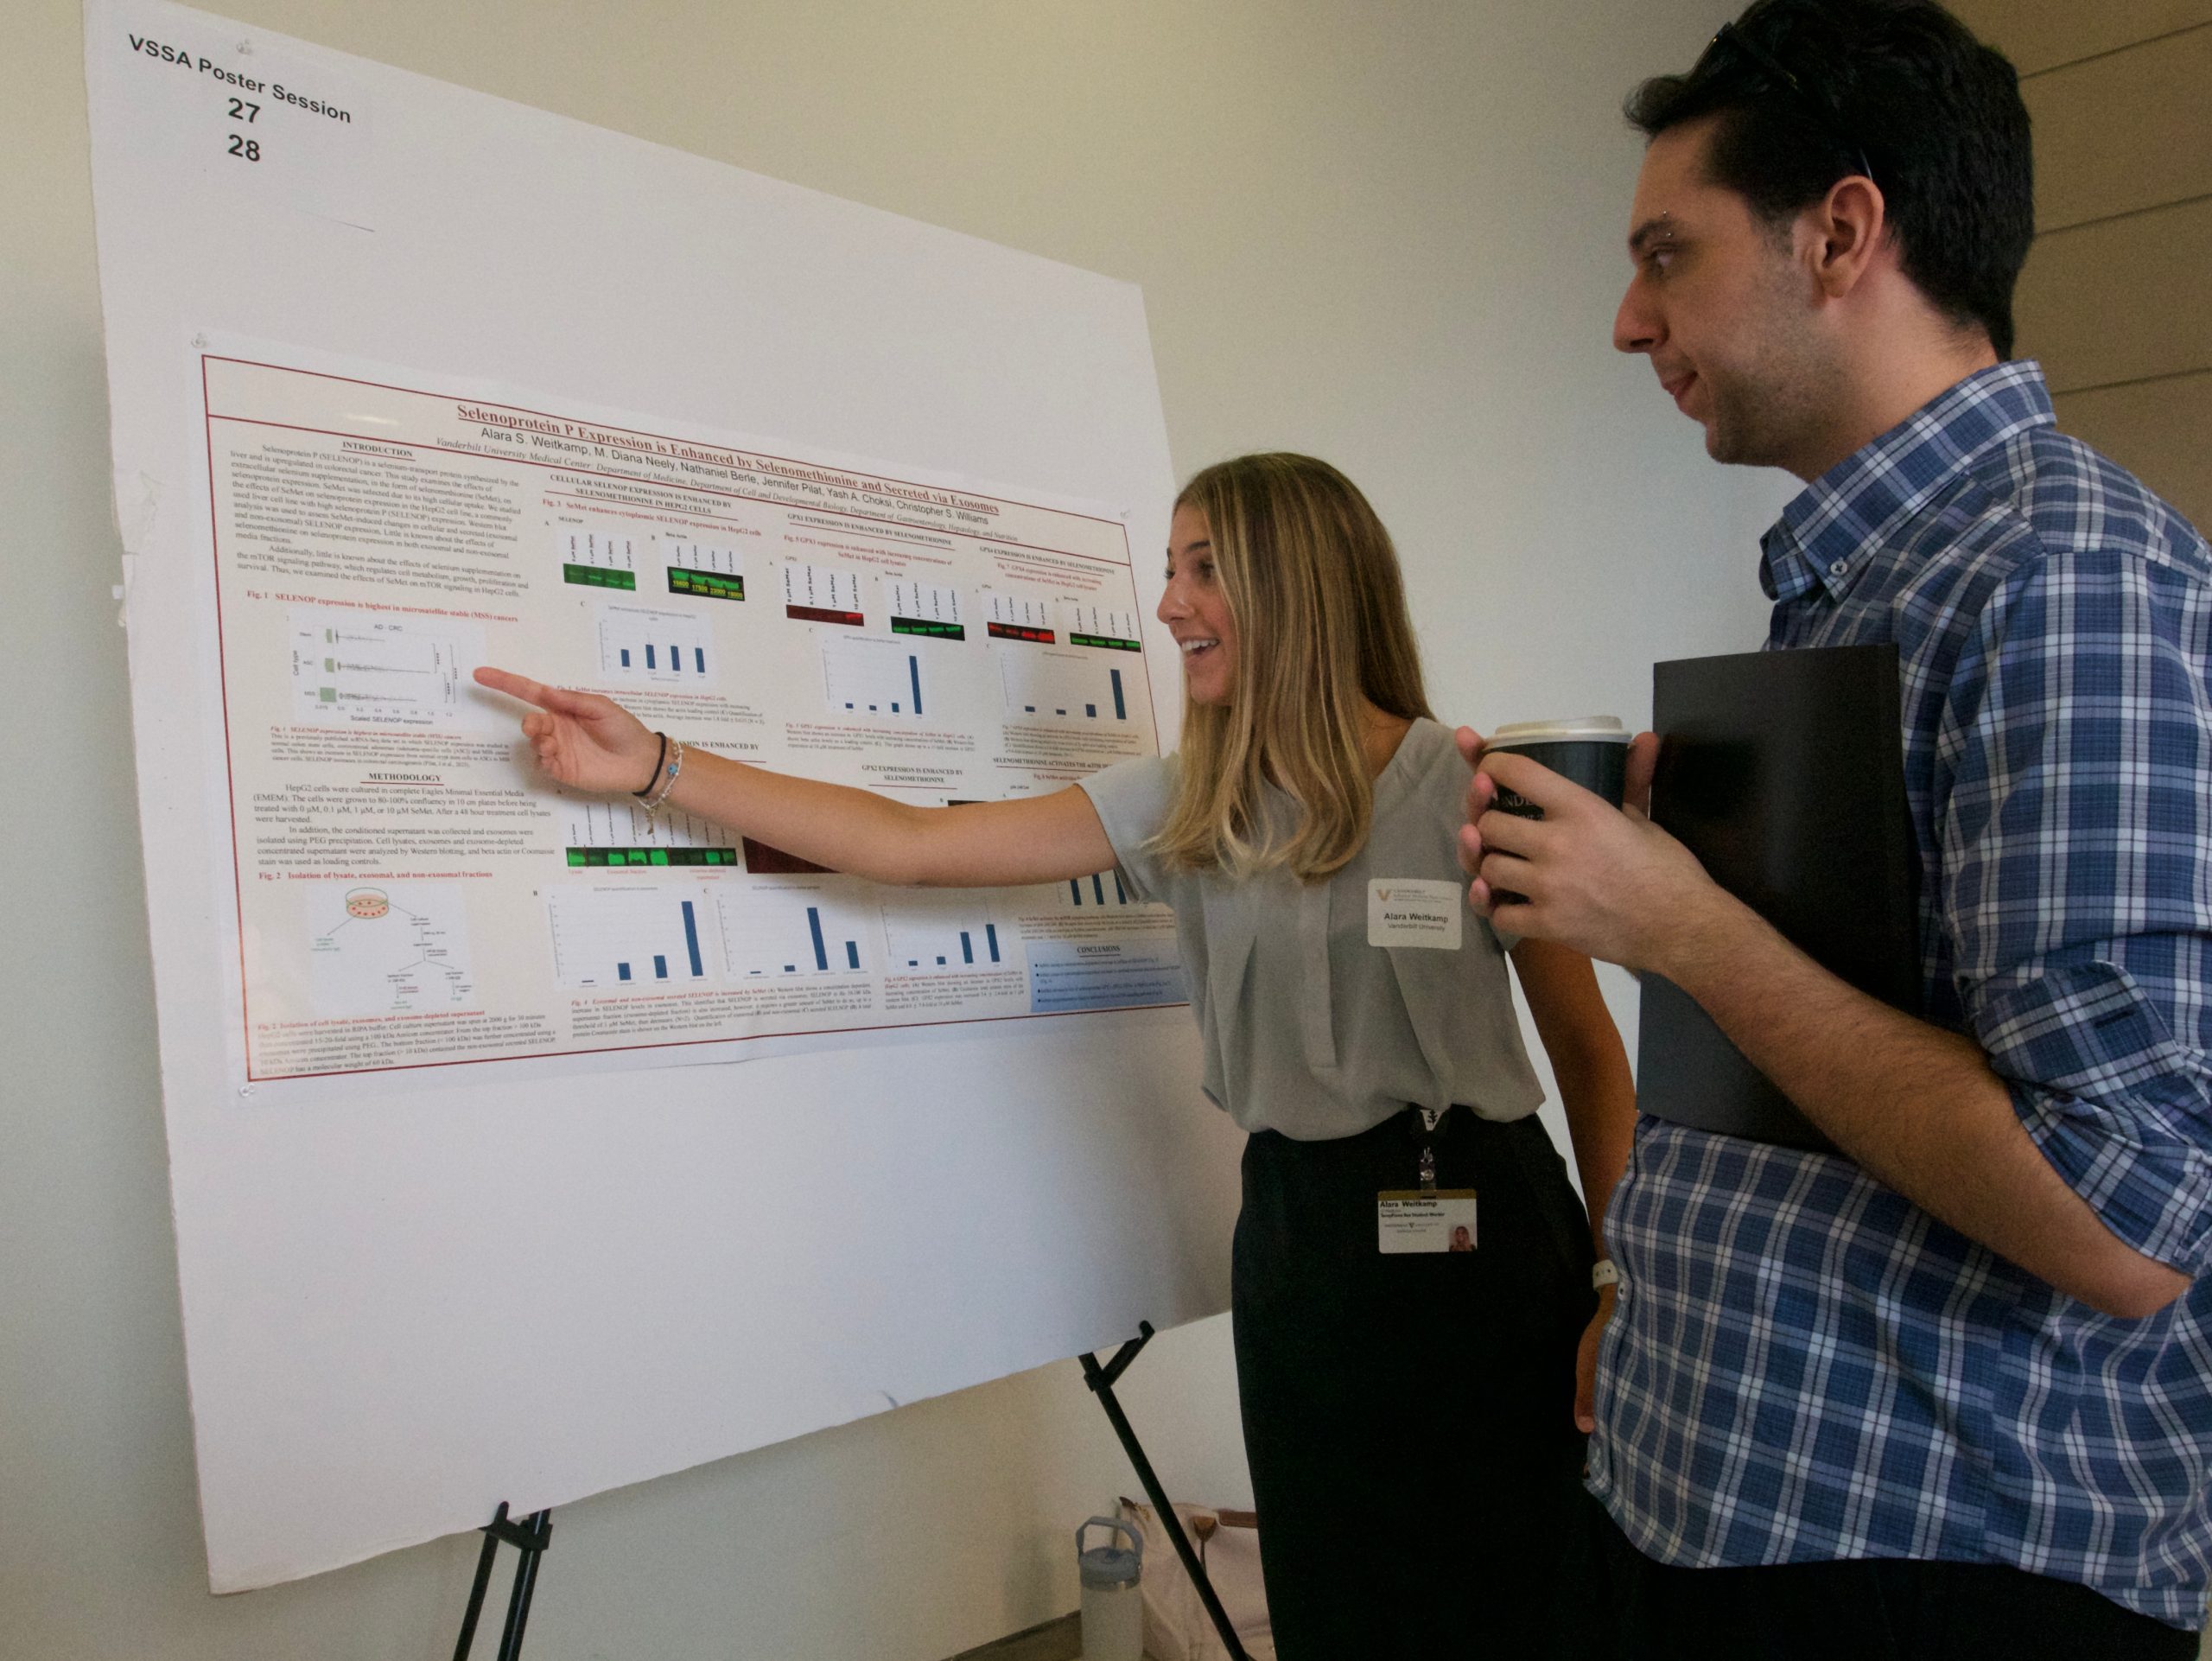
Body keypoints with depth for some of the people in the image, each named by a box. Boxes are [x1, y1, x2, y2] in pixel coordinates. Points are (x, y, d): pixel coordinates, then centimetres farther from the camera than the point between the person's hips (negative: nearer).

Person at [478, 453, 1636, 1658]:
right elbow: (913, 844, -2)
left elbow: (1588, 1051, -2)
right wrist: (657, 767, -6)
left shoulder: (1469, 789, -7)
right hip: (1299, 1235, 3)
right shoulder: (1180, 810, 3)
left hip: (1483, 1236, -3)